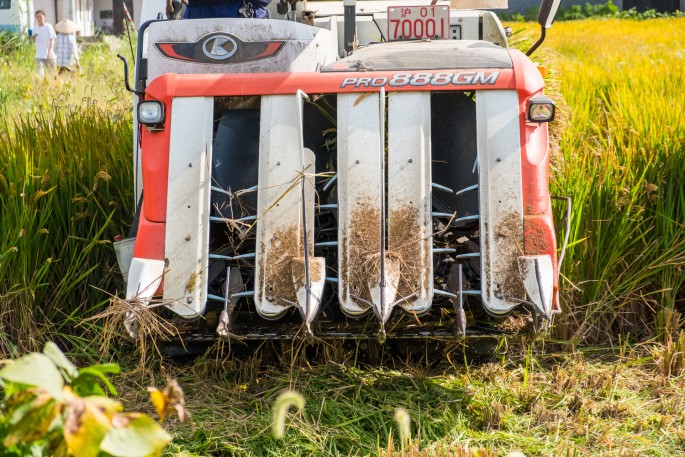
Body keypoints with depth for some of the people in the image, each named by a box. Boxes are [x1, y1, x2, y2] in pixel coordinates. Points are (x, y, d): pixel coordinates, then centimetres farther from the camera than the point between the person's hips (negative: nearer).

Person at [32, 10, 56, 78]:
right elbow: (34, 41, 18)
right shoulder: (35, 28, 10)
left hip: (49, 55, -4)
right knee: (40, 73, -3)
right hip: (39, 55, 4)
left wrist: (49, 52, -20)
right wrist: (33, 37, -6)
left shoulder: (48, 27, -4)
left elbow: (52, 40, -9)